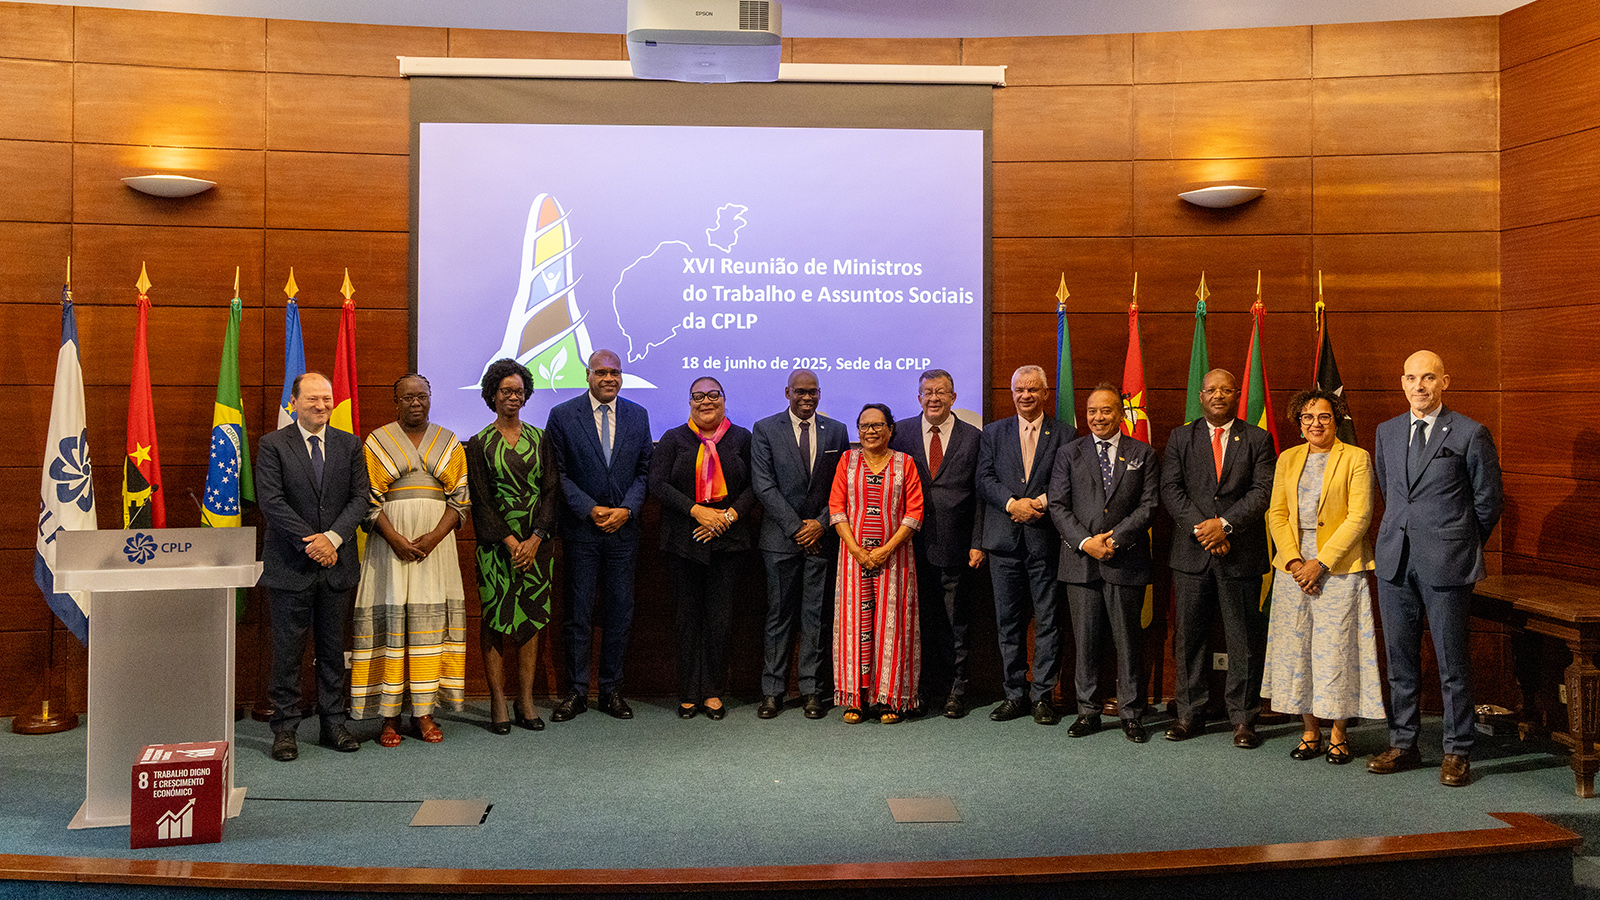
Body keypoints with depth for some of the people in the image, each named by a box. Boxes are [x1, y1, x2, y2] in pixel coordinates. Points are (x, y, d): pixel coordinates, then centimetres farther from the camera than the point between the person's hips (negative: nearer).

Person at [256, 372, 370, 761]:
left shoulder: (350, 444, 8)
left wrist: (333, 537, -13)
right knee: (287, 651, 2)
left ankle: (333, 725, 20)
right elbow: (271, 501, -9)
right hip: (289, 566, -3)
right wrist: (310, 542, -15)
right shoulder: (272, 445, -1)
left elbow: (360, 498, 2)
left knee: (333, 649, 10)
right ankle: (284, 729, 12)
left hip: (337, 563, 3)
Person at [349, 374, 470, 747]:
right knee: (390, 620, -3)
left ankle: (424, 712, 7)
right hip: (390, 543, -2)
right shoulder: (377, 443, 4)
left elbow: (460, 497, 4)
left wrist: (433, 537, -10)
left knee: (432, 619, 0)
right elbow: (369, 500, -2)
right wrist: (397, 540, -14)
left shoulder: (449, 444, 9)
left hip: (436, 544, 2)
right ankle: (390, 715, 3)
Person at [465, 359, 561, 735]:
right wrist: (511, 542, -12)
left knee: (531, 617, 4)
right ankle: (498, 704, 5)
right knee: (495, 619, -1)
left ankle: (526, 701, 10)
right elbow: (480, 500, -3)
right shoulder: (479, 444, 2)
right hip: (496, 544, -2)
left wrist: (534, 540, -8)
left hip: (535, 542, 2)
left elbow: (551, 491, 4)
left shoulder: (540, 438, 9)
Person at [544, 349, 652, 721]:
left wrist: (626, 509, -8)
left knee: (619, 612, 7)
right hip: (580, 528, -2)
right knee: (578, 613, 3)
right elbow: (558, 474, -3)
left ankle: (612, 690, 18)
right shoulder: (563, 415, -1)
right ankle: (576, 691, 14)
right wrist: (590, 510, -12)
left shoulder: (637, 416, 7)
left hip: (623, 527, 2)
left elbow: (644, 471, 7)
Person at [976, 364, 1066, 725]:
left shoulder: (1062, 435, 6)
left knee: (1048, 621, 1)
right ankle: (1016, 693, 16)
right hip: (1004, 541, 2)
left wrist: (1039, 502, -17)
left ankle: (1043, 695, 10)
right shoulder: (993, 433, 12)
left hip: (1045, 541, -2)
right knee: (1008, 621, 6)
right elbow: (984, 479, 2)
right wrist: (1012, 503, -13)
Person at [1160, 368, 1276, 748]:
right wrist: (1199, 528, -12)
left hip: (1241, 554, -1)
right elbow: (1170, 489, 1)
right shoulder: (1180, 438, 10)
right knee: (1188, 636, 6)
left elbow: (1263, 491, -4)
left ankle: (1243, 719, 12)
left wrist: (1225, 524, -15)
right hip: (1191, 553, 1)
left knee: (1244, 640, 2)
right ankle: (1190, 713, 17)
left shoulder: (1258, 440, 7)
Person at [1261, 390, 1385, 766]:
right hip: (1294, 568, 4)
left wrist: (1320, 562, -13)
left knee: (1336, 648, -2)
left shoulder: (1356, 458, -1)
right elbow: (1277, 513, 8)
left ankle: (1338, 733, 12)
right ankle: (1310, 731, 17)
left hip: (1338, 568, -4)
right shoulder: (1288, 459, 12)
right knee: (1297, 648, 5)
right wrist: (1293, 561, -6)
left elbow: (1359, 517, -9)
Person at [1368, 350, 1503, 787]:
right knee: (1400, 659, 11)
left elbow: (1489, 500, 3)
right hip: (1394, 560, 5)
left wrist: (1460, 544, 11)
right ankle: (1403, 744, 21)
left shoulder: (1470, 434, -4)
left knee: (1452, 661, 2)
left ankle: (1457, 753, 12)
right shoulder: (1387, 432, 11)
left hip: (1446, 563, -5)